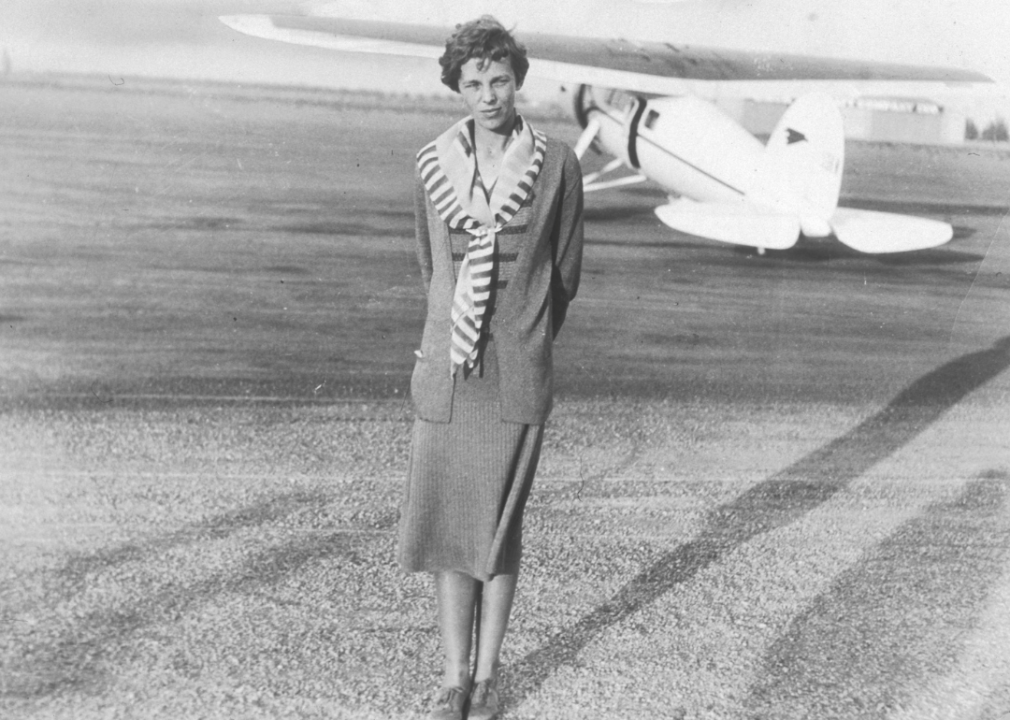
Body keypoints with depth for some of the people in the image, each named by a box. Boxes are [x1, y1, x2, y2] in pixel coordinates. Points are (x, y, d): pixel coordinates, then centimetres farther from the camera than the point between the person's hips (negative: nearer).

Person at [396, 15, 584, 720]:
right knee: (444, 522, 5)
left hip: (518, 378, -2)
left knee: (497, 526, 5)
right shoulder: (433, 164, 2)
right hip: (445, 370, 3)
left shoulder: (558, 165, -5)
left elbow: (565, 273, 6)